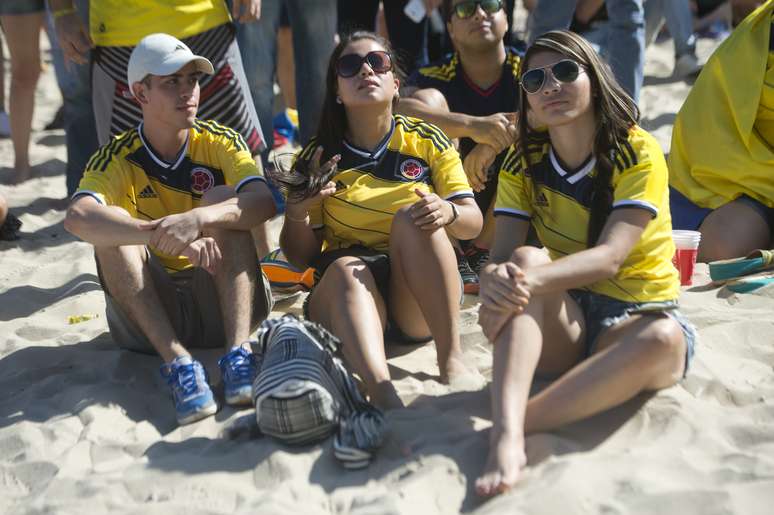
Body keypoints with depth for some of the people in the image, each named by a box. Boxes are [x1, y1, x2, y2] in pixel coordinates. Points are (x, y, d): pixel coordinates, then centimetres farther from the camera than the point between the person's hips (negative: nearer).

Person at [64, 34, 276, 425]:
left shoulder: (219, 142, -4)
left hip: (220, 301, 0)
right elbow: (78, 219, -30)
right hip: (151, 308, 0)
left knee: (221, 200, -22)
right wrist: (163, 235, -43)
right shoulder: (117, 158, -8)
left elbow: (264, 202, -24)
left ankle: (238, 353, -33)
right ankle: (177, 362, -35)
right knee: (113, 224, -24)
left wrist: (198, 219, -42)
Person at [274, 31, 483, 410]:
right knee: (345, 267, -33)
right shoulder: (318, 158, 4)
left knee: (412, 216, -26)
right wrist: (297, 214, -16)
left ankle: (451, 359, -32)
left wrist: (448, 213, -22)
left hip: (420, 303, 0)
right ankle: (382, 394, -57)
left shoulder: (426, 141, 5)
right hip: (344, 293, 0)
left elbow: (473, 223, 1)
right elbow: (301, 258, 5)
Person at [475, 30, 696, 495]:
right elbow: (502, 255, -9)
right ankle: (507, 433, -47)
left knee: (665, 340, -37)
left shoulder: (639, 154, -10)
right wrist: (495, 280, -35)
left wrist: (530, 282, -41)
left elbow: (609, 258, -23)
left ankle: (519, 421, -36)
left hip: (636, 314, -2)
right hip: (560, 322, 3)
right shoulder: (523, 163, 2)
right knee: (526, 262, -30)